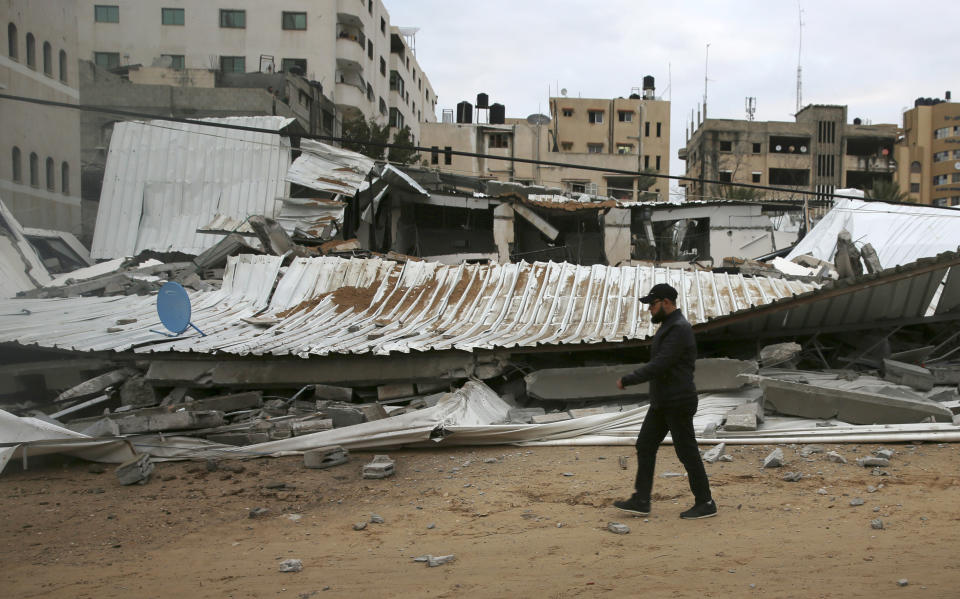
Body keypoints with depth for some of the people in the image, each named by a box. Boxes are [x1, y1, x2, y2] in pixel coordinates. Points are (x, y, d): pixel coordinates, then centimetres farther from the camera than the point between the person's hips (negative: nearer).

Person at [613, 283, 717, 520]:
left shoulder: (679, 329, -20)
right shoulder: (669, 326, 13)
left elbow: (659, 366, -26)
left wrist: (627, 380, -18)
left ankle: (705, 504, 12)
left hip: (677, 404, -10)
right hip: (662, 403, 10)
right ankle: (641, 501, 11)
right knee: (645, 446, 7)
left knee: (686, 451, 0)